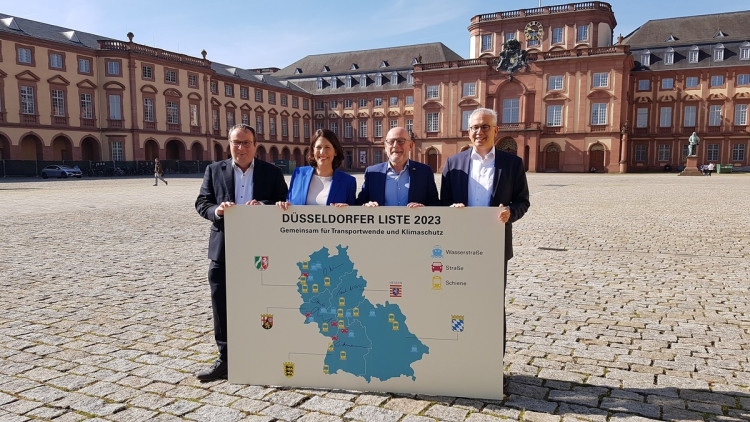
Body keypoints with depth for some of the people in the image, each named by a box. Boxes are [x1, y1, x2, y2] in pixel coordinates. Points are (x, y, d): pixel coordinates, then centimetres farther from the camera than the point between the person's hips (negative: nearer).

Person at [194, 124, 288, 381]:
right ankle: (225, 359, 20)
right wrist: (216, 210, -18)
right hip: (223, 250, 1)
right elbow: (201, 203, 4)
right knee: (222, 307, 6)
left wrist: (264, 206, -21)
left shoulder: (272, 173, 4)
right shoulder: (214, 170, 8)